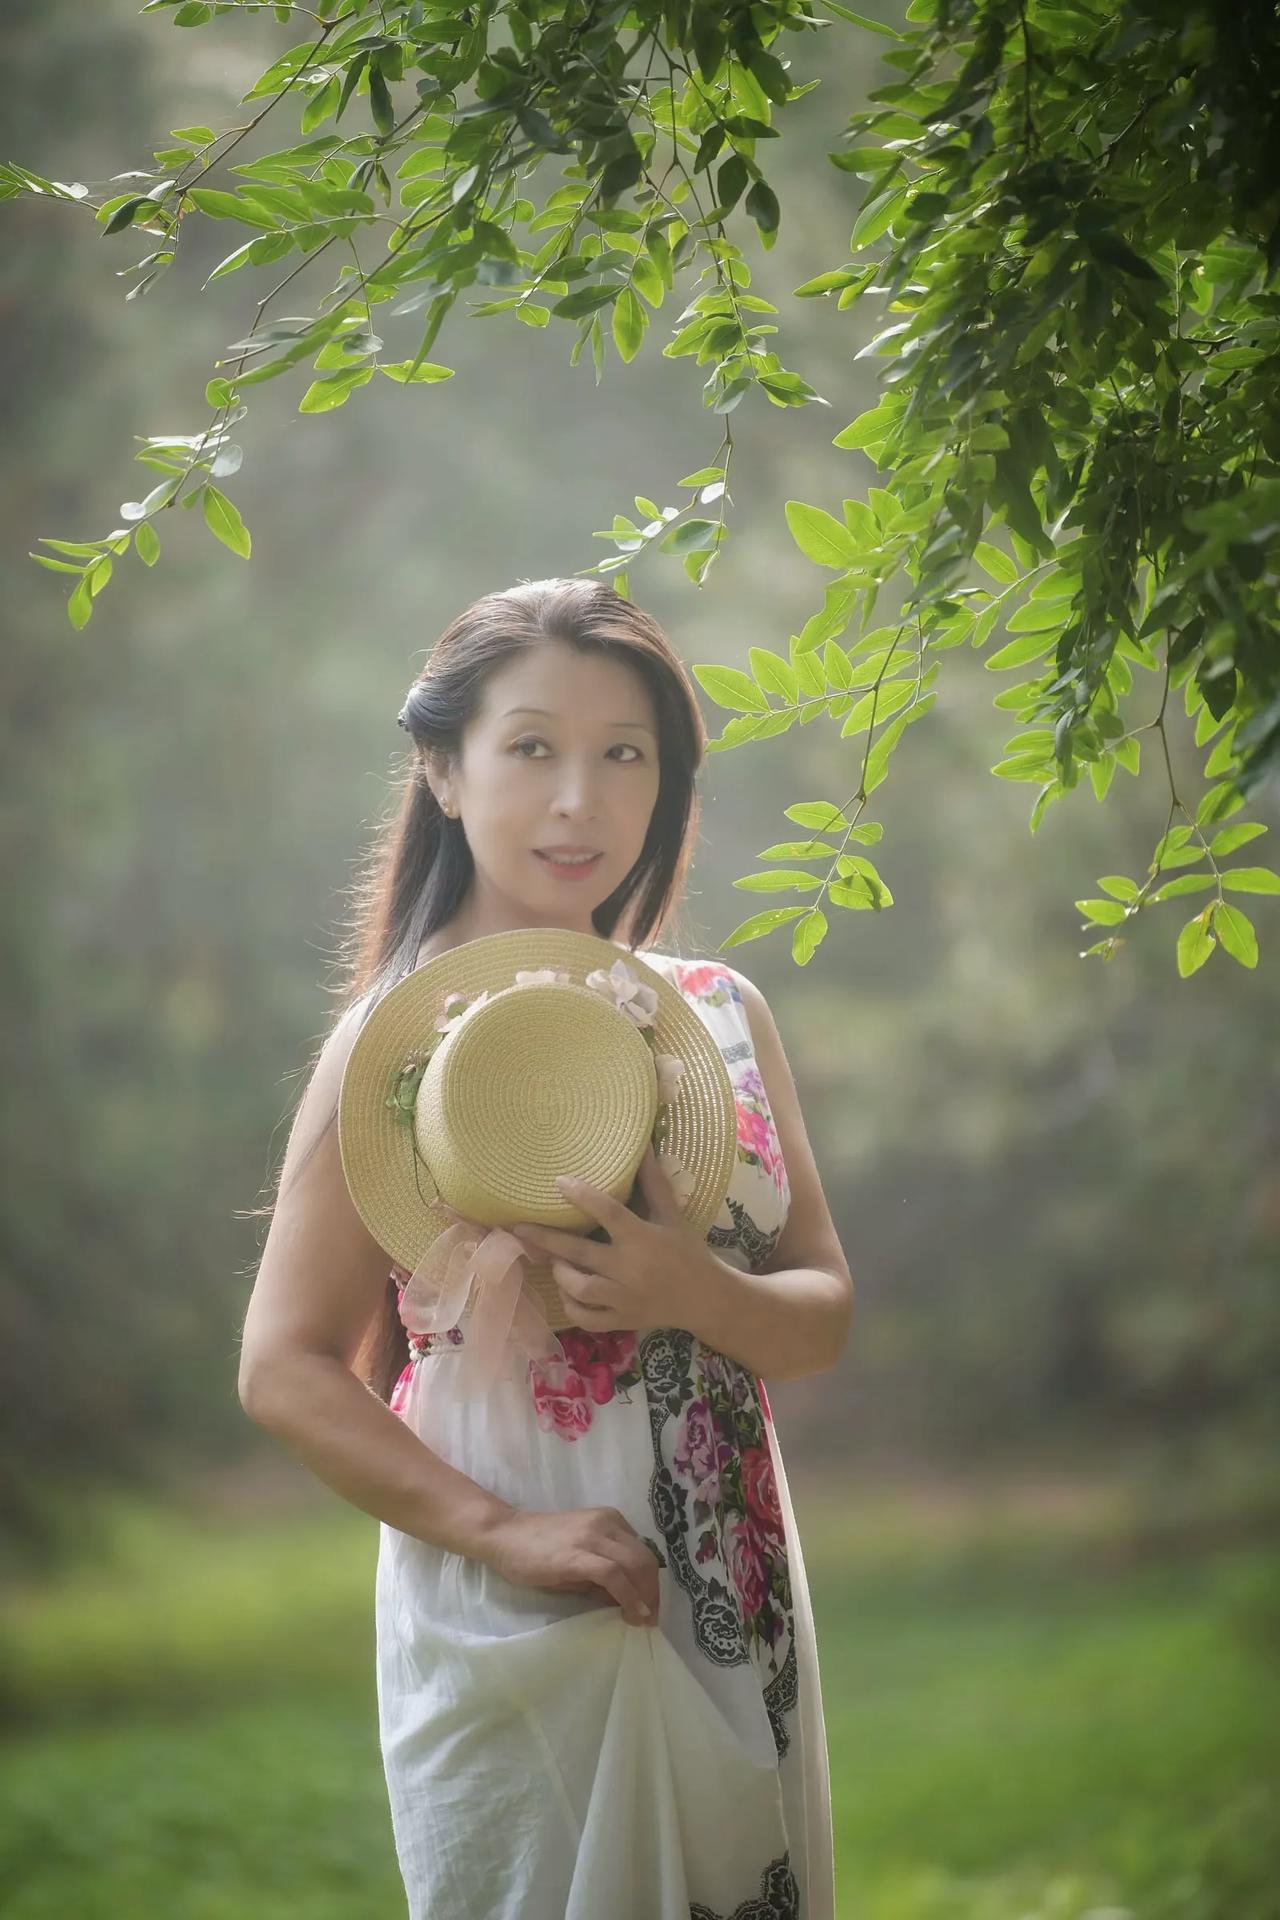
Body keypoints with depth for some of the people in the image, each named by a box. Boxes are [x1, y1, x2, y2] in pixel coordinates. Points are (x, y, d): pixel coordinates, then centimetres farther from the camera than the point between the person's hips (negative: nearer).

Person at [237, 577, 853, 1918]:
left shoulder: (721, 1012, 6)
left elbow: (824, 1318, 5)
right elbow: (286, 1366, -10)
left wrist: (685, 1288, -16)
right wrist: (501, 1532, -22)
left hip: (735, 1612, 5)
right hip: (518, 1636, -5)